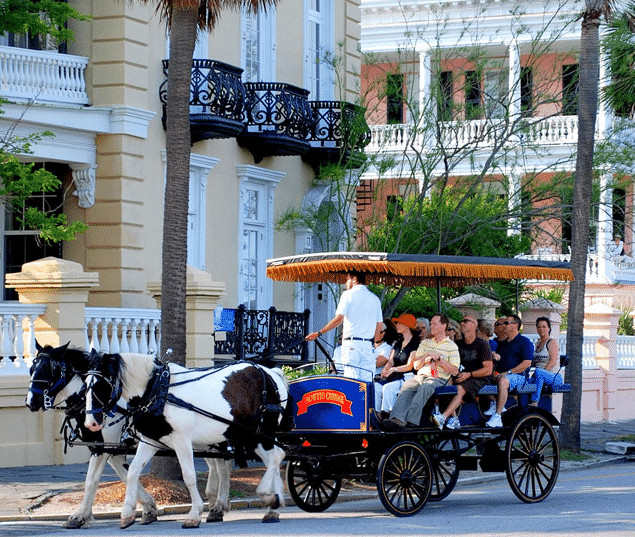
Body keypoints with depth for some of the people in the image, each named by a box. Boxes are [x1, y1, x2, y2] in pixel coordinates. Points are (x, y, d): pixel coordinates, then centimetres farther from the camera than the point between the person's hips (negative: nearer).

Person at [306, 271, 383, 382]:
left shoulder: (348, 294, -1)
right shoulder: (375, 298, 15)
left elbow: (339, 319, -9)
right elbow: (379, 325, 14)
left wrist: (318, 333, -5)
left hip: (351, 343, -5)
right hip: (367, 345, 5)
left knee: (351, 381, -7)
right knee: (367, 381, 2)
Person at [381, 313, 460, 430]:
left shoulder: (452, 346, 10)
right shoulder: (425, 343, 25)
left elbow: (454, 370, 0)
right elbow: (415, 365, 18)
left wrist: (439, 358, -10)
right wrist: (426, 356, -1)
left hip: (438, 379, -4)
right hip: (421, 376, 4)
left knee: (424, 388, -37)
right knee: (407, 386, -29)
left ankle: (411, 420, -51)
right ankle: (398, 419, -49)